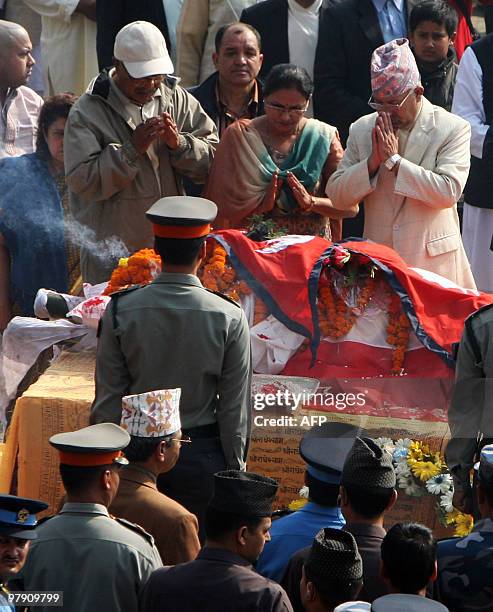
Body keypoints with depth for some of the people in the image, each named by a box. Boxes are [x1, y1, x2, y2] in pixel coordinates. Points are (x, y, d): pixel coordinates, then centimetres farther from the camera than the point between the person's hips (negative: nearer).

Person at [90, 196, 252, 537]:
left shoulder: (121, 311, -7)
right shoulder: (229, 319, -11)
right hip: (203, 455, -1)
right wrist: (235, 471, 5)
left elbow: (107, 399, -2)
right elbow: (235, 409, -6)